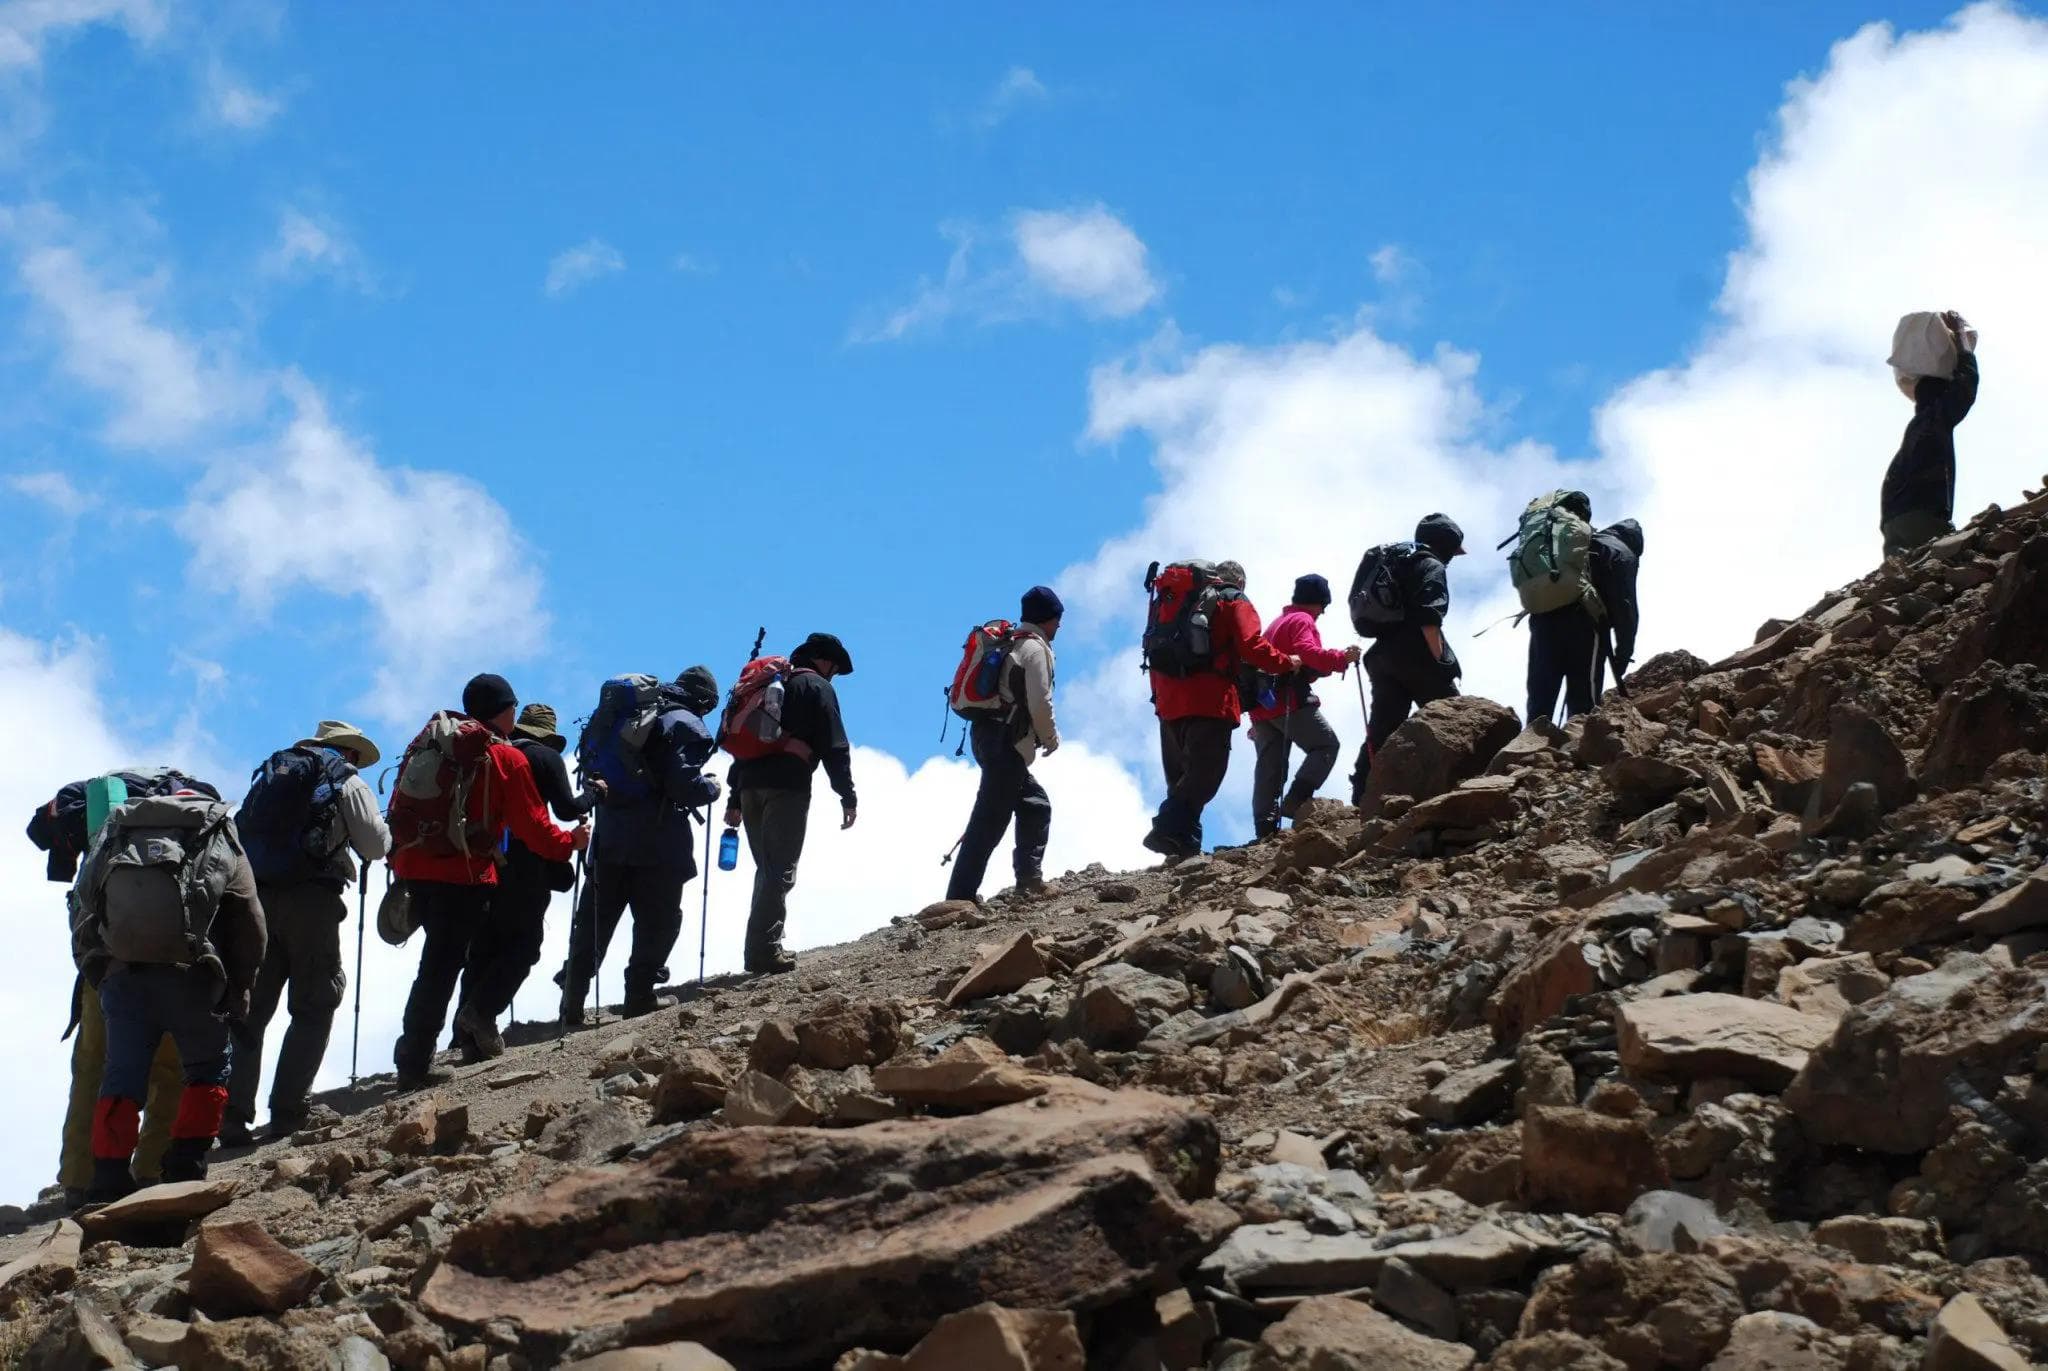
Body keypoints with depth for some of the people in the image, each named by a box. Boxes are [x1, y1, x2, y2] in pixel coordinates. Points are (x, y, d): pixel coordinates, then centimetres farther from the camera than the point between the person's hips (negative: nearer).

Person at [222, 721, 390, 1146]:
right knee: (313, 1010, 3)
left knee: (250, 1010, 6)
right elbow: (376, 846, 5)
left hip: (256, 898, 5)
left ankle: (233, 1116, -3)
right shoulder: (347, 783, 6)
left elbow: (240, 835, 20)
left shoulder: (270, 773, 22)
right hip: (312, 900, -5)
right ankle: (288, 1114, -8)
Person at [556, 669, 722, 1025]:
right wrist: (712, 788, 0)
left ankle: (572, 1002, 6)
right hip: (657, 843, -7)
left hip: (610, 836, 7)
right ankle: (640, 995, -3)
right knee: (657, 920, 3)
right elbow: (685, 784, -17)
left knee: (594, 921, 9)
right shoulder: (687, 726, -6)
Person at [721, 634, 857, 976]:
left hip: (750, 784, 7)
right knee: (781, 871, -9)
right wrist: (848, 796, -3)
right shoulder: (818, 688, 4)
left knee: (767, 869, 13)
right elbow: (834, 746, -5)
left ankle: (759, 950, 9)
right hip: (788, 786, -7)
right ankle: (766, 951, -18)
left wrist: (735, 799, 23)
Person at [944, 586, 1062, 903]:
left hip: (987, 735, 10)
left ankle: (1029, 879, 14)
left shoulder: (1010, 642, 21)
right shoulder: (1036, 648, -6)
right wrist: (1050, 738, 2)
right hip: (1007, 743, -10)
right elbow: (1040, 702, -13)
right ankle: (960, 896, -17)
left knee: (1036, 805, 20)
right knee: (989, 820, -12)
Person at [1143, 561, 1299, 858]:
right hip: (1209, 702, -7)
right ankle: (1170, 831, -28)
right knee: (1205, 773, -12)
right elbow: (1253, 649, -10)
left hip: (1169, 700, 7)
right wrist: (1287, 662, 5)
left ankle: (1183, 844, 0)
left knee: (1181, 775, 10)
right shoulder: (1235, 603, 4)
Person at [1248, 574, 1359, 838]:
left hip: (1263, 704, 9)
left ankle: (1265, 826, -7)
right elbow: (1306, 652, -19)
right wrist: (1342, 657, -17)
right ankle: (1296, 801, -19)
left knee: (1270, 766, 3)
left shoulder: (1277, 623, 28)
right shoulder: (1302, 620, -1)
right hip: (1290, 701, -9)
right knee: (1326, 745, -2)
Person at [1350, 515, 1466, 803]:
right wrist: (1442, 662, -17)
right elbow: (1429, 619, -15)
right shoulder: (1431, 567, -1)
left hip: (1383, 657, 8)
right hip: (1417, 658, -8)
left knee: (1381, 731, 1)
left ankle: (1363, 798, -7)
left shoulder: (1398, 564, 26)